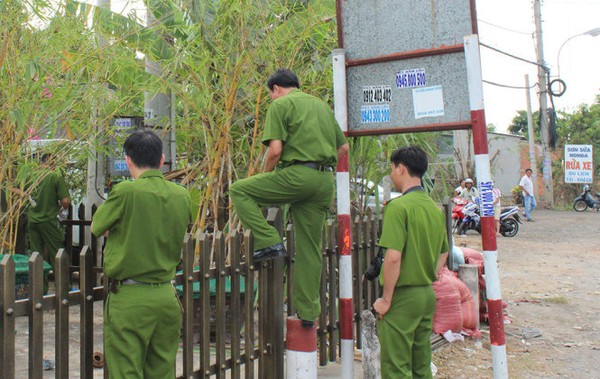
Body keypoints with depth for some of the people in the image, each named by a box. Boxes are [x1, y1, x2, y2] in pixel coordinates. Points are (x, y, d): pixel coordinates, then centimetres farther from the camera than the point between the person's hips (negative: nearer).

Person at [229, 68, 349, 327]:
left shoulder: (280, 105, 2)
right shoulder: (322, 105, 24)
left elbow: (275, 150, -10)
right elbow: (343, 147, 23)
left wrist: (266, 176, 6)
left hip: (297, 175, -7)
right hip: (325, 181, 7)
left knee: (239, 191, 7)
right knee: (310, 248, 11)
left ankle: (269, 242, -4)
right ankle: (308, 312, 16)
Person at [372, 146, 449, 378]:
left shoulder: (398, 207, -16)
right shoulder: (435, 208, 9)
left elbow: (393, 257, -22)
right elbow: (443, 253, 17)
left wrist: (386, 299, -13)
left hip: (402, 297, -8)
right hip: (428, 296, 8)